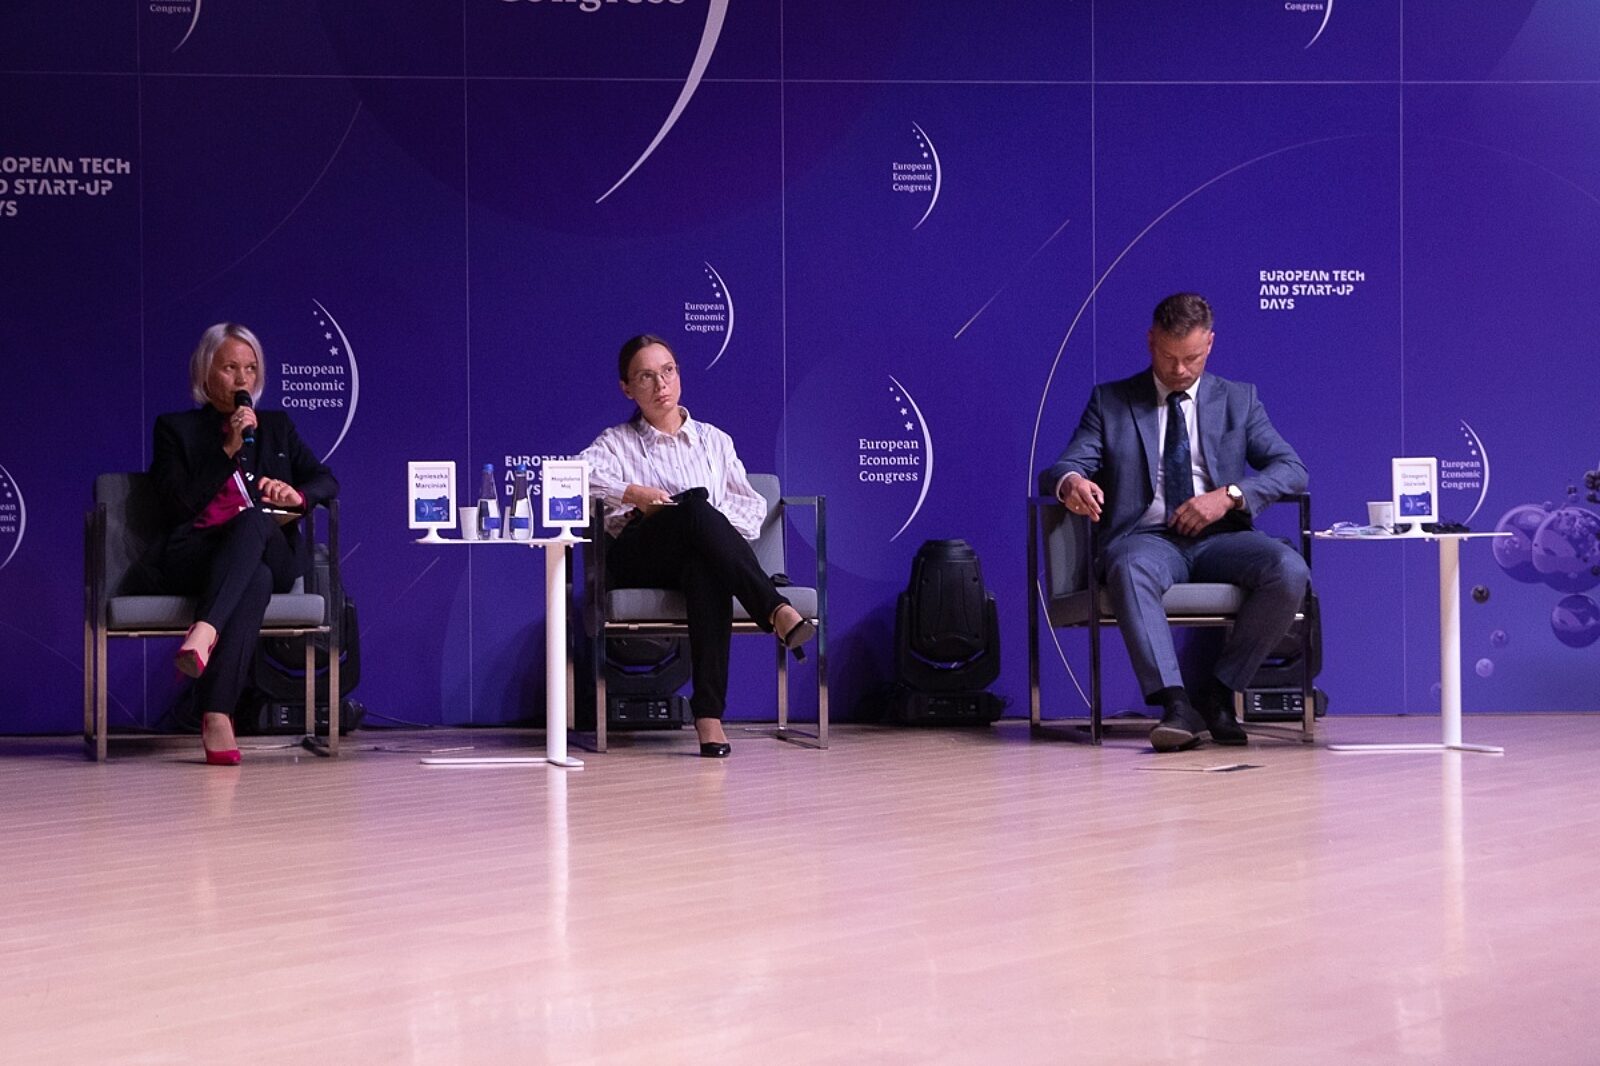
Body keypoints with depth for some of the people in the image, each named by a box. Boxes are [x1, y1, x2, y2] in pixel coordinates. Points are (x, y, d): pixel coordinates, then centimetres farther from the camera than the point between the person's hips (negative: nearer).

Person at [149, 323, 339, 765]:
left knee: (253, 521, -38)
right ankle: (216, 714, -54)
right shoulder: (175, 428, 17)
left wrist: (297, 495, -9)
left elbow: (327, 481, 15)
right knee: (255, 579, -39)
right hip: (193, 558, -2)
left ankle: (204, 633, -57)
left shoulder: (276, 426, 26)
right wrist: (229, 449, -5)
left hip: (272, 552, 2)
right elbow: (180, 506, 1)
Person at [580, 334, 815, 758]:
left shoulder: (714, 441, 26)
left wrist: (711, 524, -6)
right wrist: (635, 493, -16)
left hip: (701, 553, 1)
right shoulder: (617, 443, 20)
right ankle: (776, 611, -50)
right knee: (695, 502, -36)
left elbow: (754, 507, 13)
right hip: (636, 560, -1)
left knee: (706, 568, -41)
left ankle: (709, 714, -52)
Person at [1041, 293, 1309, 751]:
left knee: (1289, 570, -30)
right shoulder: (1109, 401, 15)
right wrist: (1071, 482, -23)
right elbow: (1063, 468, 5)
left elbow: (1292, 470, 8)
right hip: (1147, 537, -2)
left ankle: (1217, 692, -16)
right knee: (1129, 569, -39)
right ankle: (1176, 705, -44)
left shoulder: (1239, 400, 18)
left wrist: (1230, 494, -12)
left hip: (1220, 537, 2)